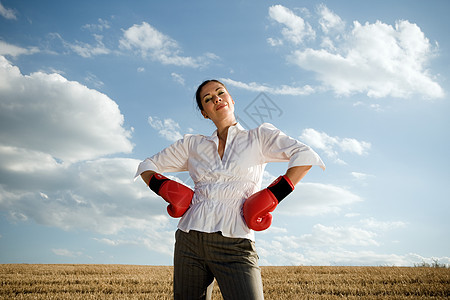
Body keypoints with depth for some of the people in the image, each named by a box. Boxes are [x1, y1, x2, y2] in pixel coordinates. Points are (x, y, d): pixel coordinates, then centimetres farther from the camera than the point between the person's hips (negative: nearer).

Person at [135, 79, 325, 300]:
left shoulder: (259, 136, 7)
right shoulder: (192, 144, 15)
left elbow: (306, 156, -7)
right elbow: (147, 166, 23)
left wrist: (271, 197, -12)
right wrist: (167, 189, 4)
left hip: (235, 248, -3)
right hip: (189, 242, 3)